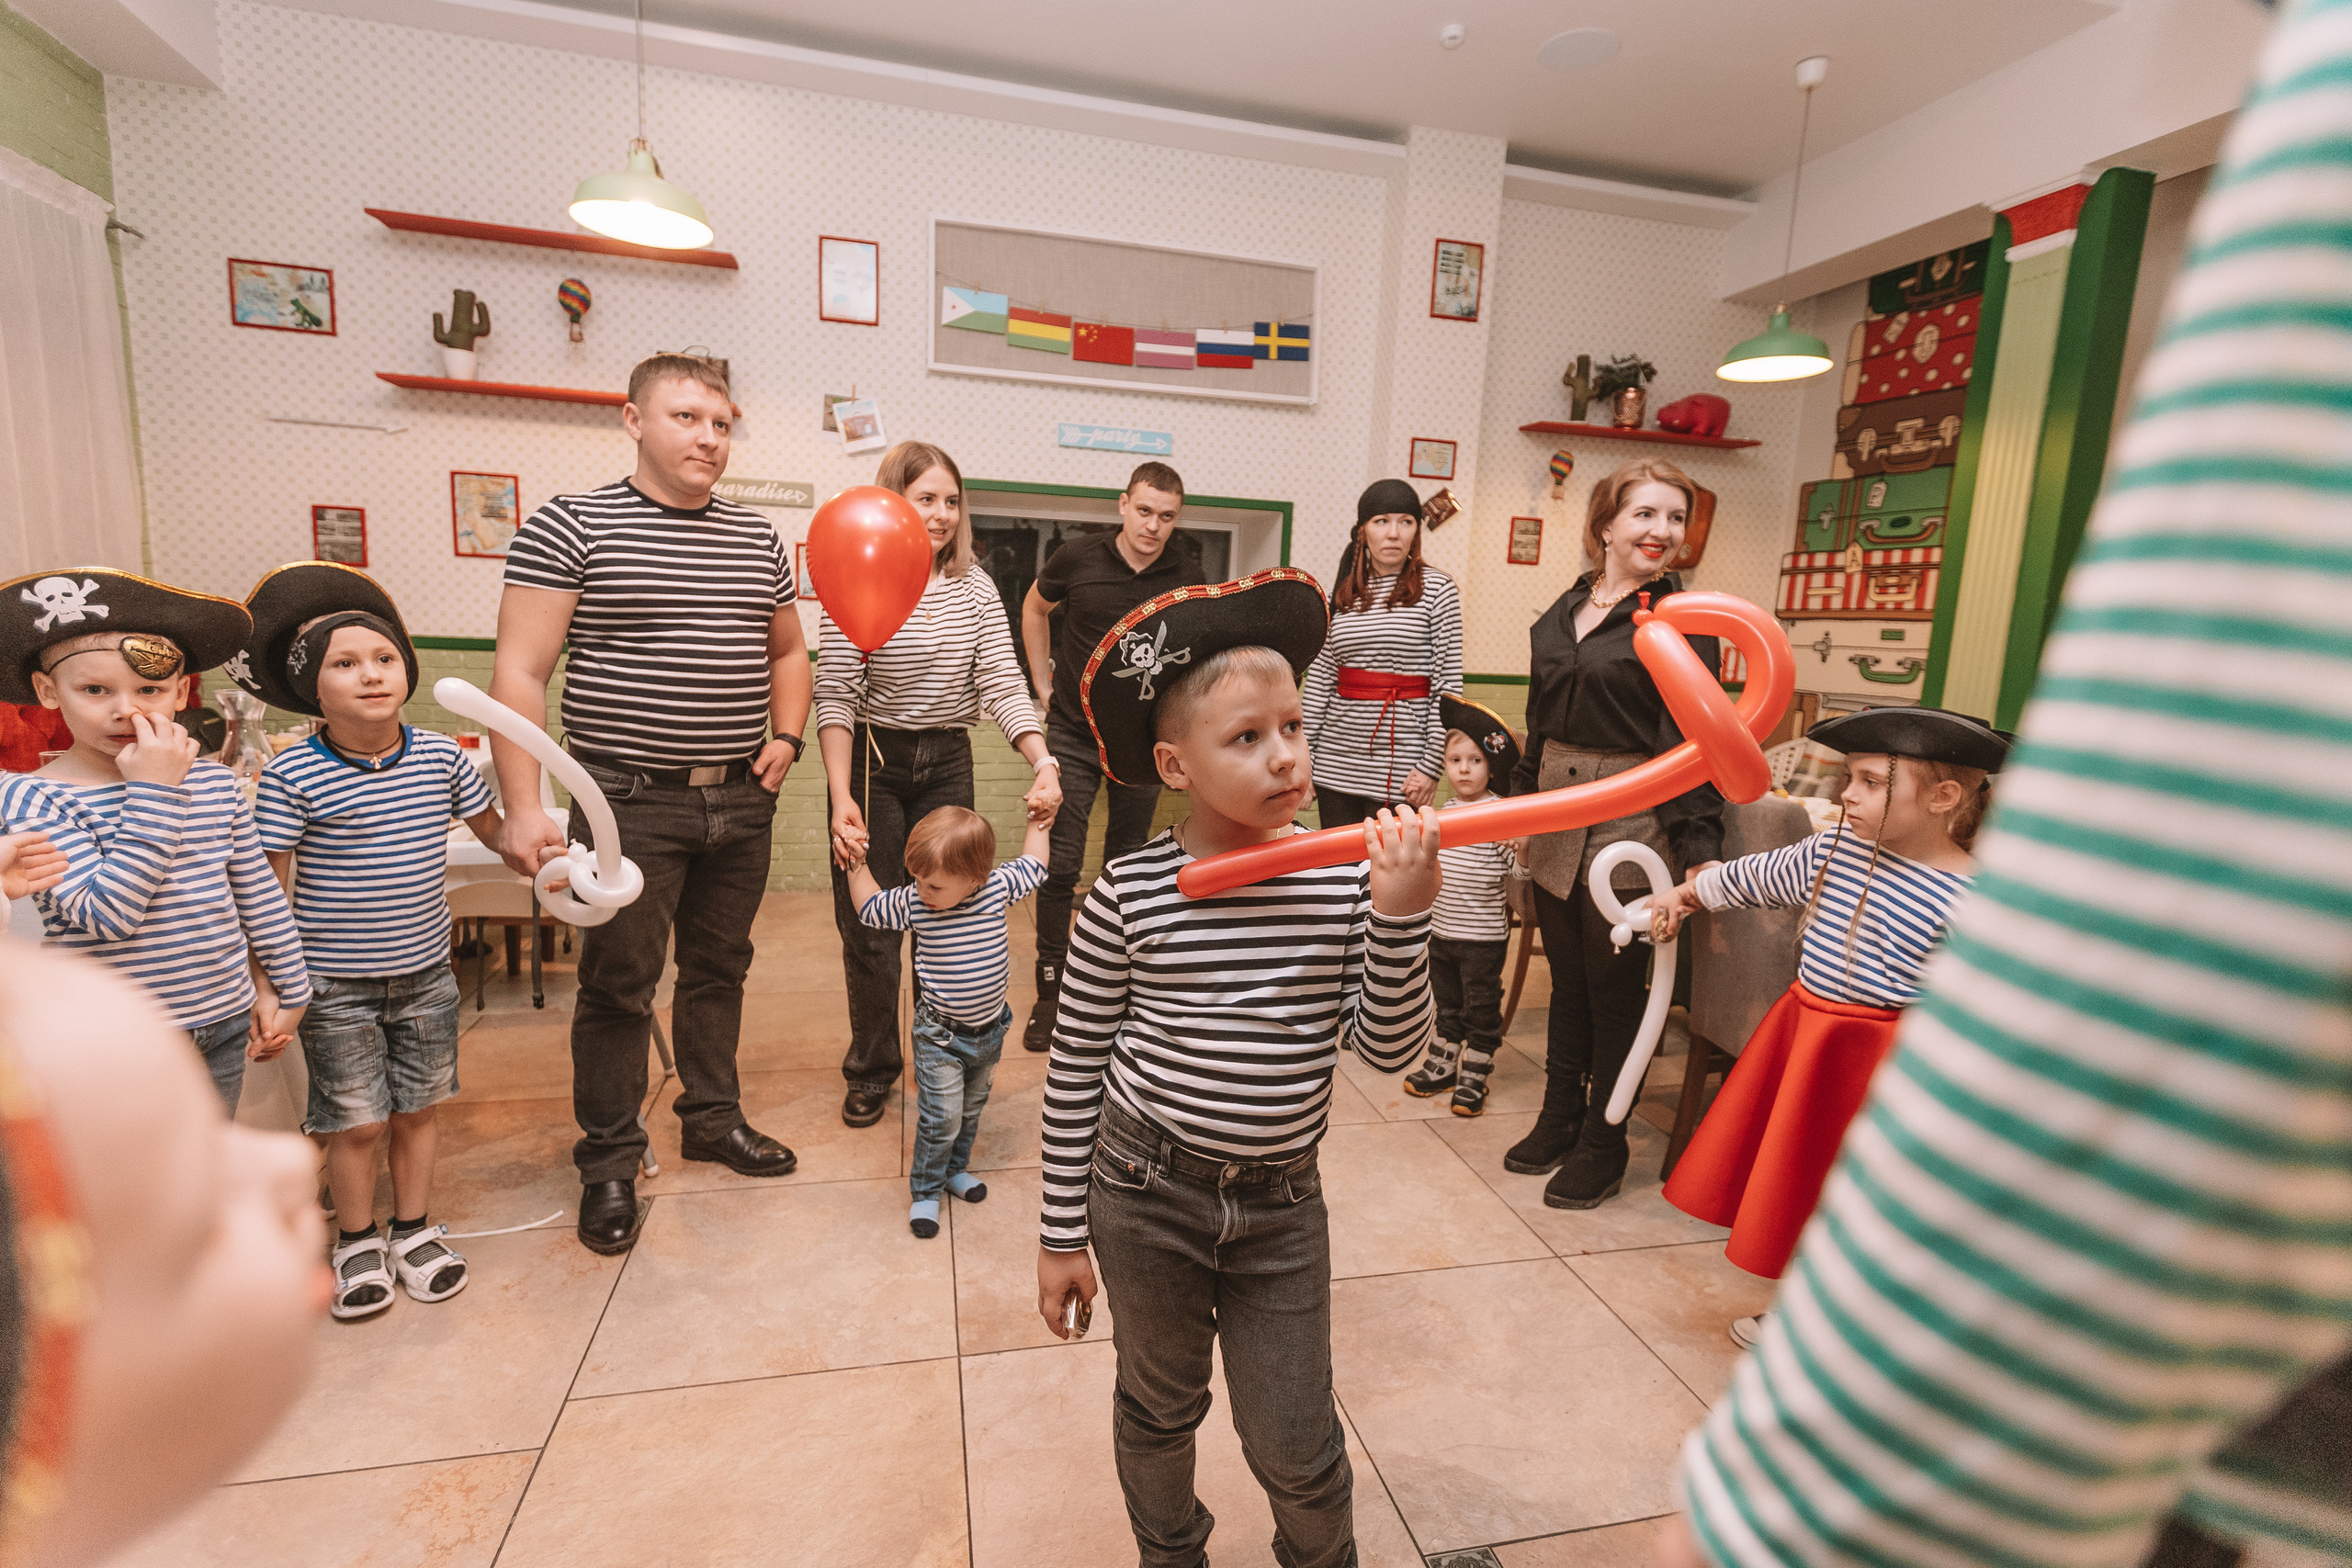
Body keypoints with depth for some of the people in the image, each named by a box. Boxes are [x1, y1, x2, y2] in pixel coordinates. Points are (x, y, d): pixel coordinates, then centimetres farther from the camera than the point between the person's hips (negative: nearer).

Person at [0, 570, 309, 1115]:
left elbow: (260, 895, 7)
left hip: (225, 1027, 4)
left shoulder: (217, 784, -1)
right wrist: (154, 792, -26)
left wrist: (287, 991, 10)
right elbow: (104, 914, -27)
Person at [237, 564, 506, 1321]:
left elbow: (492, 827, 9)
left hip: (425, 974, 3)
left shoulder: (440, 756, -4)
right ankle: (356, 1244, 32)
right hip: (335, 986, -3)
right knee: (356, 1121, 9)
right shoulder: (292, 776, -13)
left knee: (417, 1109, 15)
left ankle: (413, 1231, 34)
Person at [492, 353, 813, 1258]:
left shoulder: (758, 538, 10)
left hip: (741, 801, 5)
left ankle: (713, 1117, 36)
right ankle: (608, 1160, 24)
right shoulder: (571, 525, -5)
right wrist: (523, 808, -18)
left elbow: (788, 649, 23)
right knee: (618, 985, 5)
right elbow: (520, 674, -10)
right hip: (632, 803, -4)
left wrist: (785, 735, 7)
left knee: (719, 969, 17)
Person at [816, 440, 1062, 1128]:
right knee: (871, 930, 6)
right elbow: (835, 699, -12)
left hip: (947, 763, 3)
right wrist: (841, 800, -21)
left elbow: (1003, 683, -5)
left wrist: (1044, 762, -20)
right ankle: (872, 1071, 27)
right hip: (873, 764, -3)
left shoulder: (974, 586, 1)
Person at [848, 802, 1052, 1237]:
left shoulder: (998, 887, -16)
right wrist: (856, 864, -4)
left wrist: (1038, 826, 8)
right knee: (941, 1119, 0)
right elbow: (869, 907, 1)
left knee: (971, 1110, 22)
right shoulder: (912, 902, -17)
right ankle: (925, 1190, 23)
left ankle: (955, 1169, 46)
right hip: (940, 1037, -3)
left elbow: (1032, 867, 5)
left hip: (990, 1031, 3)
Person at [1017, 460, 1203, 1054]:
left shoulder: (1186, 571, -4)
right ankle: (1050, 990, 9)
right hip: (1074, 734, -1)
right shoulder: (1078, 558, -6)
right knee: (1060, 865, -4)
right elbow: (1035, 609, 13)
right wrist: (1043, 683, 10)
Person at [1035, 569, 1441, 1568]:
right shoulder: (1130, 894, -17)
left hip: (1281, 1203, 1)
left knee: (1297, 1447, 16)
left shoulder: (1345, 877, -13)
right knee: (1158, 1407, 24)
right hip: (1146, 1194, 0)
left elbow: (1388, 1048, -10)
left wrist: (1400, 913, -25)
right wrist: (1063, 1234, 0)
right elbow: (1074, 1069, -7)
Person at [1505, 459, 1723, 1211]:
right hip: (1558, 822, 5)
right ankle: (1559, 1119, 34)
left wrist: (1701, 849, -18)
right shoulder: (1562, 613, 10)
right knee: (1566, 980, 17)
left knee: (1614, 989, 7)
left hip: (1632, 826, -5)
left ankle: (1602, 1143, 26)